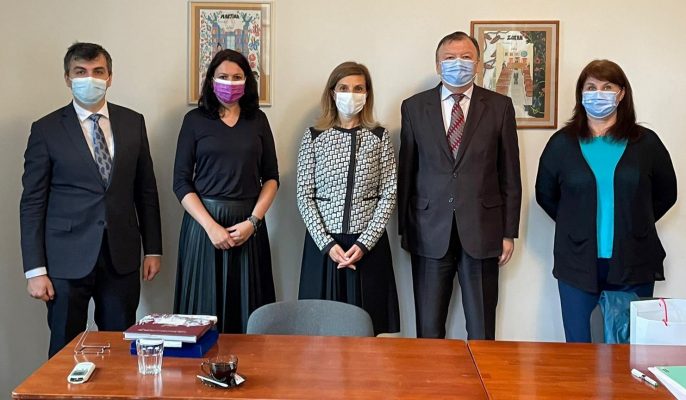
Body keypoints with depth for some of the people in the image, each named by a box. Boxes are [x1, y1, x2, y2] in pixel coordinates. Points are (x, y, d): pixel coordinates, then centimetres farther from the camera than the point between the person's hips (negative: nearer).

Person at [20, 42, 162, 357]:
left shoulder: (133, 122, 7)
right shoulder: (46, 130, -2)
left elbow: (146, 190, 10)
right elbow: (32, 203, -2)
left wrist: (152, 249, 7)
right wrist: (35, 269, -7)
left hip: (122, 257, 2)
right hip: (68, 259, -2)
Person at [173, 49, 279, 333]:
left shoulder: (257, 120, 9)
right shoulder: (195, 120, 3)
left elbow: (271, 177, 8)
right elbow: (181, 182, -1)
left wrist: (253, 221, -6)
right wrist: (211, 226, -12)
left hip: (249, 224, 2)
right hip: (204, 221, -1)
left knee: (247, 309, 4)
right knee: (204, 307, 2)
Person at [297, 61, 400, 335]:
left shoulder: (379, 137, 3)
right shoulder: (314, 136, 3)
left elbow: (389, 194, -1)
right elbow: (304, 195, 0)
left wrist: (364, 243, -10)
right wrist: (327, 244, -10)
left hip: (368, 245, 0)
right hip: (323, 243, 0)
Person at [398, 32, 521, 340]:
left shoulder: (499, 106, 4)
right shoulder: (414, 107, 6)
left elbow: (510, 173, 4)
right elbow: (405, 171, 6)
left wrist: (509, 232, 2)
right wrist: (404, 229, 5)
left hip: (482, 231, 0)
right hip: (430, 233, 1)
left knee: (482, 332, 8)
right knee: (428, 330, 8)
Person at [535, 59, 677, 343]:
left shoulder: (646, 142, 4)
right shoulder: (562, 143, 4)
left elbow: (666, 194, 12)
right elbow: (545, 194, 13)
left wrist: (633, 225, 5)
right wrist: (576, 225, 6)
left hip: (633, 264, 0)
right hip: (578, 265, 0)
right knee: (579, 347, 5)